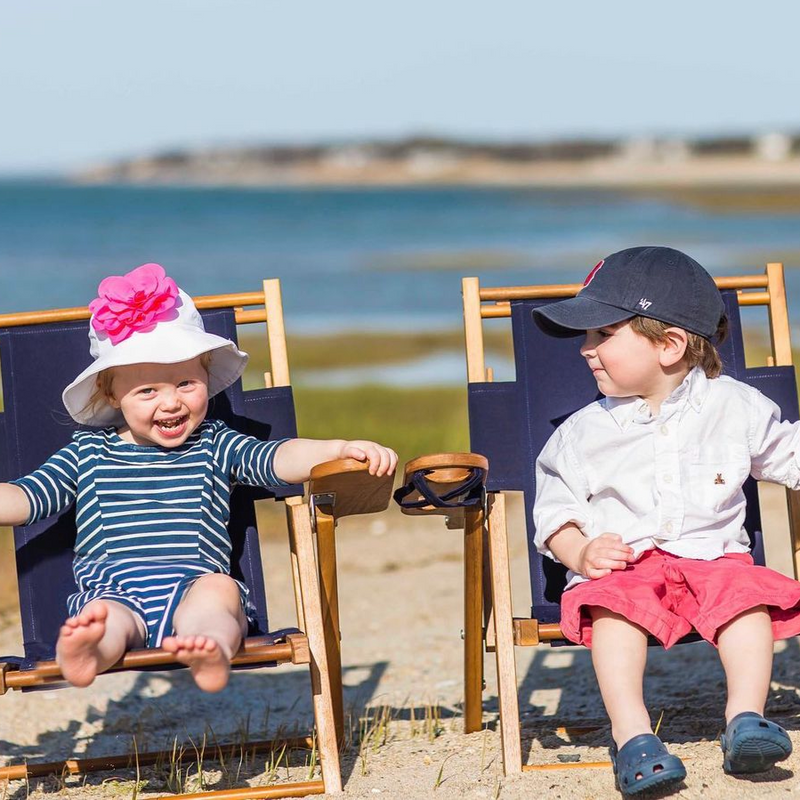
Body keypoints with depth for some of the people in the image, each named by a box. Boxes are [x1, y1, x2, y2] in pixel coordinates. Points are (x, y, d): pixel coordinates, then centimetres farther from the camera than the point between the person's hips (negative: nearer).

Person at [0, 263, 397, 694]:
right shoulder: (87, 454, 22)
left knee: (218, 589, -35)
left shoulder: (214, 446, 20)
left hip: (193, 585, 0)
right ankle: (87, 651, -71)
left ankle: (210, 651, -68)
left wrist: (343, 449, -13)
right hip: (112, 592, 0)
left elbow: (277, 459, 5)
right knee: (104, 614, -35)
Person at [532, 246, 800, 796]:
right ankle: (632, 735, -40)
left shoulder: (735, 408, 7)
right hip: (623, 564, 0)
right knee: (615, 605, -32)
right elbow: (555, 509, 8)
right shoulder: (582, 433, 7)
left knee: (746, 592, -30)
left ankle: (746, 717, -31)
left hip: (712, 555, 1)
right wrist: (581, 552, -11)